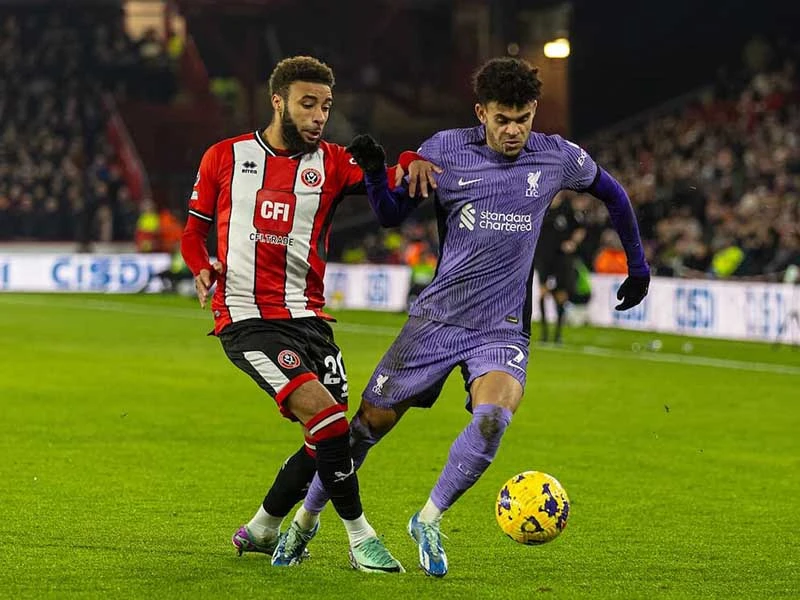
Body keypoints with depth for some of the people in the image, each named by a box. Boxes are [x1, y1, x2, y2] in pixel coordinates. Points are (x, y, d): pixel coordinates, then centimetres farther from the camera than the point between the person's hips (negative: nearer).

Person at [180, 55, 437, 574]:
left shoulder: (331, 163, 6)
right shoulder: (225, 157, 5)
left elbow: (391, 181, -10)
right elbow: (195, 228, 15)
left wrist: (410, 163, -33)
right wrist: (203, 268, -5)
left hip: (307, 317, 4)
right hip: (245, 317, -4)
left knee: (331, 438, 3)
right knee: (323, 411, -21)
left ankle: (261, 530, 26)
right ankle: (360, 537, -10)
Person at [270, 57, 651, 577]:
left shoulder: (557, 158, -1)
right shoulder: (446, 150, -3)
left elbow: (611, 191, 19)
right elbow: (392, 215, 5)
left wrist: (638, 265, 22)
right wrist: (375, 172, -15)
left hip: (503, 329, 0)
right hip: (438, 317, 0)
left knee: (493, 418, -28)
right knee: (372, 420, 1)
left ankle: (429, 520, -8)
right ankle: (307, 518, 24)